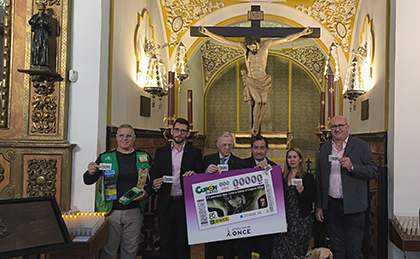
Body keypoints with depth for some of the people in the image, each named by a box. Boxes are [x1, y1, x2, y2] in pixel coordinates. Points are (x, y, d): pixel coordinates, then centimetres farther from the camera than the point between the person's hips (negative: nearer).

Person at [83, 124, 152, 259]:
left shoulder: (144, 157, 6)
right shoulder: (105, 157, 2)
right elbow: (88, 181, -1)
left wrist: (146, 192, -11)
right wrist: (90, 173, -23)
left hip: (134, 212, 1)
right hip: (110, 211, -1)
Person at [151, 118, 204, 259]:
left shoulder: (195, 153, 5)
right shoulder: (161, 152, 10)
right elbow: (154, 176, 9)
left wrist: (193, 176, -19)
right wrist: (155, 185, -13)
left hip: (185, 204, -1)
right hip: (166, 204, 2)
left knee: (183, 244, 5)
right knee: (166, 242, 8)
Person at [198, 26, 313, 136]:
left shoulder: (265, 45, -4)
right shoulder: (244, 46, -6)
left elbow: (286, 39, -1)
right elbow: (224, 40, -7)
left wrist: (302, 33, -2)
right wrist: (208, 33, -11)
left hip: (263, 81, 2)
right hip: (251, 81, -2)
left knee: (264, 102, -13)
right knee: (258, 101, -19)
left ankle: (257, 127, 3)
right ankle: (254, 127, -3)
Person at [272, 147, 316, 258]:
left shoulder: (308, 177, 0)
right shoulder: (282, 177, 10)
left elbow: (312, 199, -2)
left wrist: (302, 192, -21)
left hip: (301, 220, -3)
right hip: (285, 219, 3)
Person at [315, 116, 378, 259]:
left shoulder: (361, 146, -1)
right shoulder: (324, 148, 10)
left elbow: (373, 172, -6)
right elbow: (319, 178, 12)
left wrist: (352, 167, -22)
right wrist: (319, 206, 10)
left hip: (352, 206, -3)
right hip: (331, 205, 3)